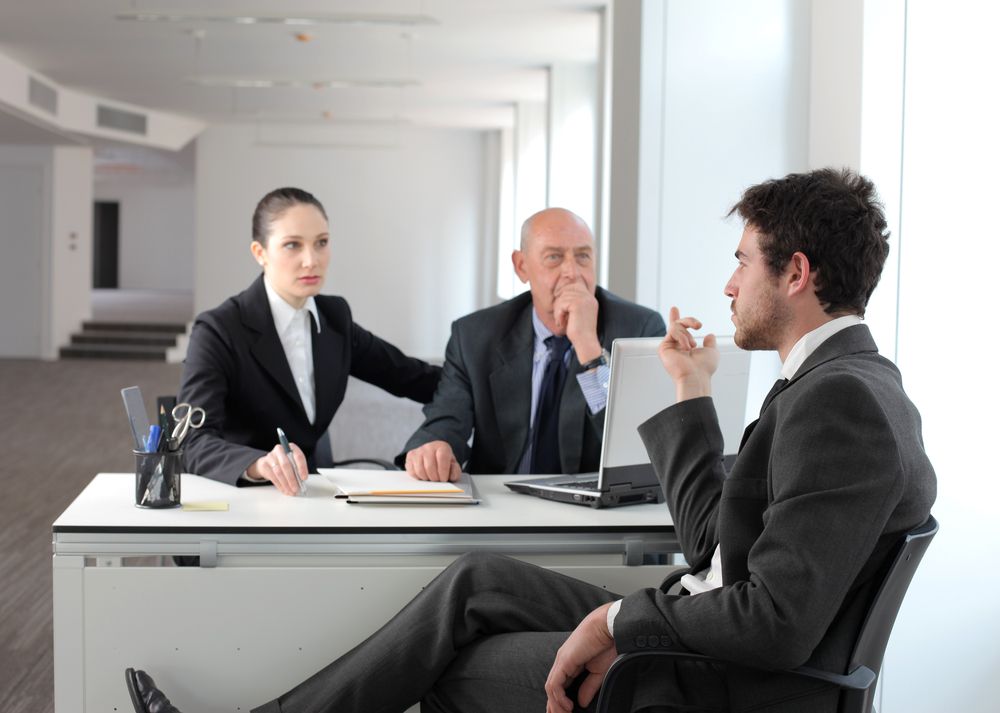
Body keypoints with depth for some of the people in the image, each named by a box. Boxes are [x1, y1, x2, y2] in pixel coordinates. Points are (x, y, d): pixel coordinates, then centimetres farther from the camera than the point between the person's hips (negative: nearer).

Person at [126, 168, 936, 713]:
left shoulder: (838, 397, -21)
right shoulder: (847, 383, 13)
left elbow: (777, 622, -29)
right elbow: (714, 546, 16)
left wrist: (620, 617, -17)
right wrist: (690, 394, 17)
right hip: (695, 646, 9)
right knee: (476, 580, 3)